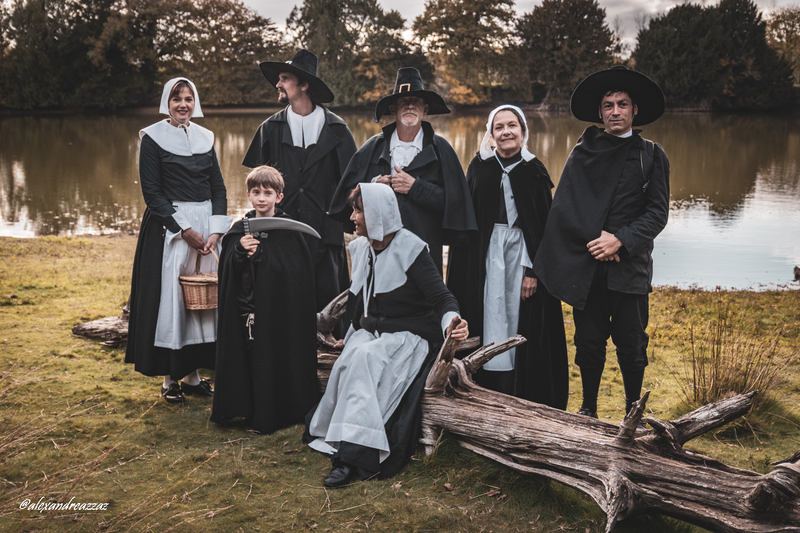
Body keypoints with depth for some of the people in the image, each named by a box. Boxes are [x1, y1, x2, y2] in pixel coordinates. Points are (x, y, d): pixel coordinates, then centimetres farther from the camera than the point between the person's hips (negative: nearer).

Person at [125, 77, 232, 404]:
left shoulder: (205, 138, 11)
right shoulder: (153, 138, -2)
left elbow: (218, 188, 9)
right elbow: (151, 191, -7)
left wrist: (216, 230, -4)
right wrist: (183, 230, -14)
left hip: (207, 225, 5)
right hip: (168, 226, -5)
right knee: (171, 295, -3)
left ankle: (192, 374, 15)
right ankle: (170, 379, 8)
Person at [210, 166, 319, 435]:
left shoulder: (289, 230, -3)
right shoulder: (239, 231, 4)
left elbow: (303, 272, -3)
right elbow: (227, 272, -1)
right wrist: (240, 252, -18)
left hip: (282, 310, -2)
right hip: (249, 309, 2)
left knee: (282, 357, 3)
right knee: (253, 357, 7)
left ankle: (285, 412, 19)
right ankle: (255, 413, 23)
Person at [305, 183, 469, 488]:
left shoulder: (410, 249, -12)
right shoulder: (360, 248, 9)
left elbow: (441, 296, -16)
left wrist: (451, 322, -36)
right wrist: (351, 336, 21)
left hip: (408, 337, -6)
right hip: (371, 333, 6)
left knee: (362, 359, -33)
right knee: (347, 362, -27)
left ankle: (352, 456, -33)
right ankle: (343, 448, -24)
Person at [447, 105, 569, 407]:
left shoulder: (535, 171, 1)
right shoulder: (479, 168, 5)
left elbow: (544, 225, -1)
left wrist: (534, 269, -9)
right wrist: (467, 267, -1)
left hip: (522, 253, -1)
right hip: (485, 256, 1)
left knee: (522, 323, 1)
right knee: (491, 320, 0)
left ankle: (526, 401, 11)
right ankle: (491, 392, 8)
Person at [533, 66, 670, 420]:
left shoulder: (651, 155, 6)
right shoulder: (583, 153, 9)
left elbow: (658, 212, 0)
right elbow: (563, 206, 3)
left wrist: (621, 240, -13)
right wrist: (592, 240, -10)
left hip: (631, 264, -1)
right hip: (587, 267, 1)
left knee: (631, 345, 3)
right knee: (589, 342, 7)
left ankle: (633, 412, 22)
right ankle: (588, 409, 24)